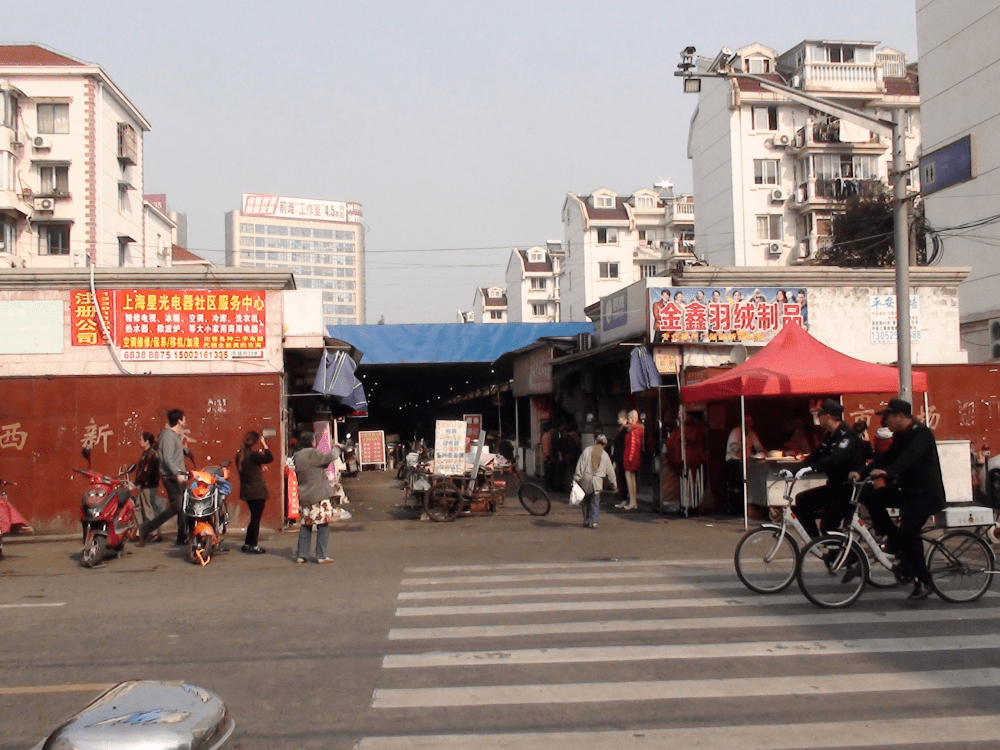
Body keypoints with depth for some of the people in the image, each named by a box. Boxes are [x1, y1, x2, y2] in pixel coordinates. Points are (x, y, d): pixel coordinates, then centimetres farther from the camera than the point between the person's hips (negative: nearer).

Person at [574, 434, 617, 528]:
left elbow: (580, 465, -3)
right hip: (598, 481, 0)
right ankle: (593, 521, 0)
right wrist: (614, 484, 20)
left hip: (585, 480, 0)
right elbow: (610, 471, 11)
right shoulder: (605, 455, 5)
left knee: (585, 502, 12)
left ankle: (586, 521, 14)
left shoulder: (587, 451, 1)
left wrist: (576, 478, 0)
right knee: (595, 502, 6)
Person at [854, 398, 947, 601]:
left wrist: (887, 471, -49)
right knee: (871, 497, -6)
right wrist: (862, 473, -5)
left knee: (909, 532, -20)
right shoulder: (901, 436, 14)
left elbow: (909, 457, -33)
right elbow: (887, 457, 8)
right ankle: (894, 540, 4)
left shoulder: (921, 434, -16)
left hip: (925, 494, -9)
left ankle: (923, 581, -6)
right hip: (906, 489, 9)